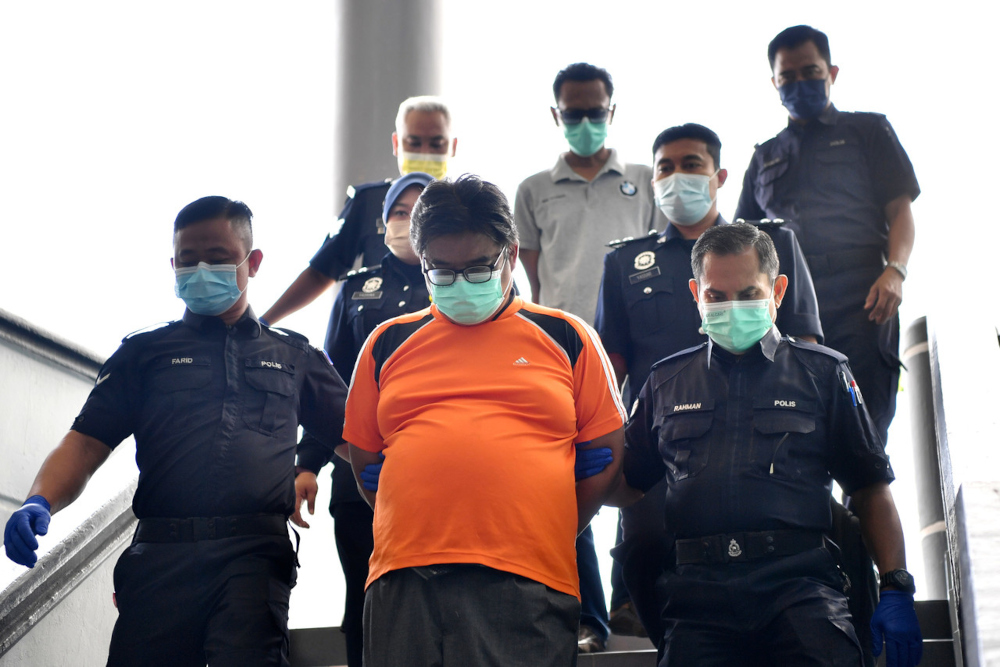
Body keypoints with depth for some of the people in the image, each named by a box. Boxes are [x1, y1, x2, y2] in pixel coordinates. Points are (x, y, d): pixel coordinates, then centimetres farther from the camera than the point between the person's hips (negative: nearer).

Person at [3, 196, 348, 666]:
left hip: (255, 557, -1)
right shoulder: (144, 353, 21)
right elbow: (84, 447, 12)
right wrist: (40, 502, -8)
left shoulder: (293, 356, 22)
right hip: (161, 557, 1)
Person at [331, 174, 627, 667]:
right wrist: (417, 532, 8)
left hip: (527, 581, -2)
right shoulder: (388, 343, 15)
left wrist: (546, 538, 3)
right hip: (404, 580, 2)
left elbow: (606, 457, 10)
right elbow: (364, 459, 18)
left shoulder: (566, 338, 11)